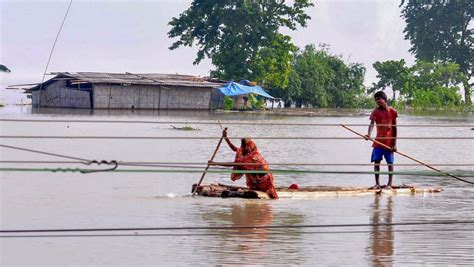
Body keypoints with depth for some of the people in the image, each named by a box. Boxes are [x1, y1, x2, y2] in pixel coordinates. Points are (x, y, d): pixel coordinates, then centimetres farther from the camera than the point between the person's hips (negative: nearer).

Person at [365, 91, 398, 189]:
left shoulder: (392, 111, -3)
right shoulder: (375, 112, 0)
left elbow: (395, 128, 0)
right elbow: (371, 124, -14)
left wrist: (395, 143, -5)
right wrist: (369, 134, -35)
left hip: (389, 142, -2)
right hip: (378, 142, 2)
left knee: (390, 163, 3)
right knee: (376, 162, 0)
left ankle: (389, 184, 10)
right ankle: (377, 183, 8)